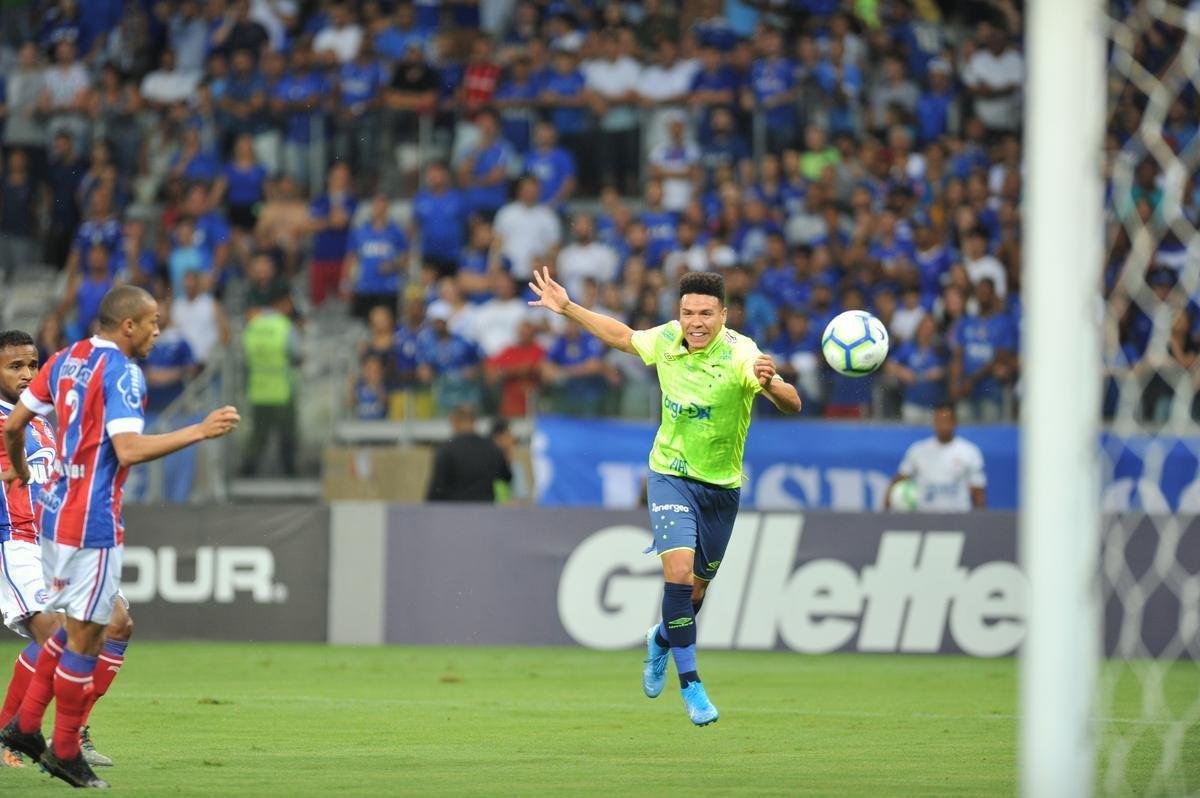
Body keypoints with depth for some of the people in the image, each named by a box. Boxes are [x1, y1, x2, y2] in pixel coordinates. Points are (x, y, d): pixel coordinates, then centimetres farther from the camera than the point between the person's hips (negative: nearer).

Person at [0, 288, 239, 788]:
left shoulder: (66, 360, 11)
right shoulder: (122, 373, -15)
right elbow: (129, 450, -26)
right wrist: (200, 431, -25)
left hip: (56, 512, 9)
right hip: (93, 522, -9)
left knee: (76, 627, 20)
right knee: (85, 638, 0)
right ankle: (65, 751, 7)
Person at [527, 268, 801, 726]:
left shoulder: (741, 354, -22)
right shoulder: (665, 341, -10)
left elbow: (792, 404, -32)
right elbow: (622, 336, 12)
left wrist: (769, 384, -54)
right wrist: (567, 308, 10)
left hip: (721, 485, 0)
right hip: (671, 476, 0)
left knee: (696, 588, 13)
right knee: (679, 569, -21)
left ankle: (662, 640, 47)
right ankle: (690, 682, -11)